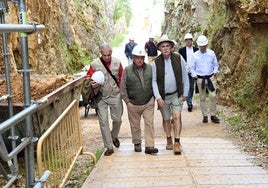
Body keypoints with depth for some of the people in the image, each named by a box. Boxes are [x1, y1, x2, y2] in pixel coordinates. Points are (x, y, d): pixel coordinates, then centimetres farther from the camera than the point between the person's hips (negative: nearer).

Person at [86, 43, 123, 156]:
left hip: (115, 96, 2)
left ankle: (114, 136, 43)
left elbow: (122, 77, 11)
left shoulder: (117, 62, -2)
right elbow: (88, 77, 1)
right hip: (101, 97, -2)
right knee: (103, 121, -3)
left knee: (117, 119, 12)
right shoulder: (94, 64, -9)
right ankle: (109, 147, 8)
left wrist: (121, 89, 5)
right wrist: (91, 84, -20)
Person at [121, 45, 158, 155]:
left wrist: (154, 97, 6)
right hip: (133, 104, -1)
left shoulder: (150, 68, 1)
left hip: (148, 103, 1)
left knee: (149, 124, -3)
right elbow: (123, 87, 0)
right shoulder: (127, 70, -5)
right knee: (135, 125, 12)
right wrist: (127, 101, -3)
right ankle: (137, 143, 30)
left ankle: (149, 146, 1)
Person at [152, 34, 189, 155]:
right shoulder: (156, 62, -8)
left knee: (177, 117, -10)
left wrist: (185, 93, 2)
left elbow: (185, 77, 1)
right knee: (166, 119, 12)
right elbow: (153, 81, -4)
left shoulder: (179, 59, -7)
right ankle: (169, 140, 32)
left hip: (176, 94, -1)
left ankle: (177, 143, -2)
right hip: (163, 96, 1)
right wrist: (157, 97, -11)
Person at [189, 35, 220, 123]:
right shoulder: (195, 55, 1)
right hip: (200, 79, 0)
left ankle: (213, 115, 3)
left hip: (211, 78, 0)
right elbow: (192, 67, 7)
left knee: (213, 96, -8)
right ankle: (205, 115, 14)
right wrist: (194, 75, -7)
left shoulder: (211, 53, 4)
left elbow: (215, 64, 14)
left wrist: (215, 71, -3)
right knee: (202, 98, 5)